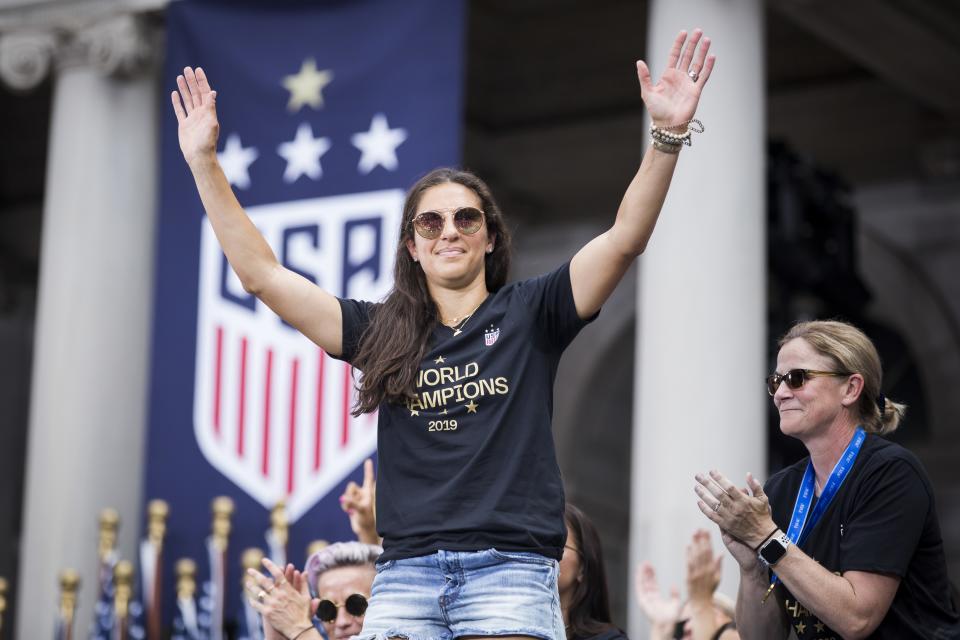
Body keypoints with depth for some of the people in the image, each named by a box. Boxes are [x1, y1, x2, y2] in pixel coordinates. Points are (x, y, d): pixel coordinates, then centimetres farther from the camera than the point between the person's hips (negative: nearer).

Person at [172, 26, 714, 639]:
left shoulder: (528, 314, 10)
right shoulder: (382, 332, 15)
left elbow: (625, 239, -2)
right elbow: (263, 274, 13)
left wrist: (668, 135, -14)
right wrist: (204, 162, 10)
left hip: (510, 570, -2)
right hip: (405, 573, 2)